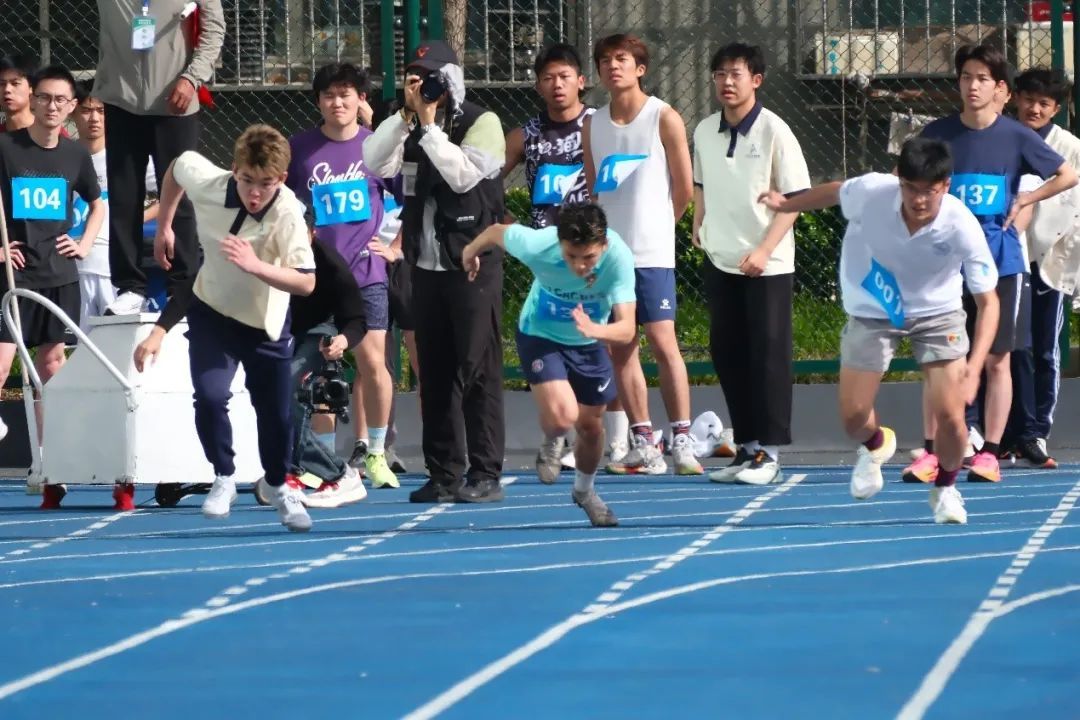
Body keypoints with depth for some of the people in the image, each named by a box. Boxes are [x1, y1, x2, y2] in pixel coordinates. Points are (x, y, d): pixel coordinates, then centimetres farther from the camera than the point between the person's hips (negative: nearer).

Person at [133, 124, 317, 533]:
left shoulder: (287, 214, -32)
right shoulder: (207, 182, -25)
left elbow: (306, 283, -37)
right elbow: (176, 166, 0)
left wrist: (256, 266, -51)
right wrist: (163, 228, 9)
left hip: (266, 323, -1)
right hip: (212, 312, 1)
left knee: (276, 413, 6)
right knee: (209, 397, -19)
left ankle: (281, 488, 34)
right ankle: (223, 479, 4)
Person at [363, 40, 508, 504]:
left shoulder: (481, 123, -5)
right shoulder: (411, 128, 12)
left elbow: (462, 174, -19)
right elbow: (375, 164, -3)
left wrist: (430, 124, -13)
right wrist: (406, 115, -9)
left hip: (473, 264, -6)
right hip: (427, 265, 6)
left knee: (477, 370, -5)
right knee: (434, 373, 7)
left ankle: (485, 475, -3)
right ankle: (444, 474, 12)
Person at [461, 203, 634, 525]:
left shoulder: (619, 257, -34)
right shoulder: (537, 245, -35)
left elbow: (626, 328, -38)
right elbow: (497, 232, -12)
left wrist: (594, 329, -59)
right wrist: (471, 251, 10)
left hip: (589, 343, 2)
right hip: (540, 337, -2)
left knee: (591, 426, 11)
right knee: (562, 415, -22)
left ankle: (584, 490, 43)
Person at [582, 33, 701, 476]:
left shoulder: (664, 118, -3)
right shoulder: (593, 125, 11)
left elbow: (684, 189, 0)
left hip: (651, 252, -5)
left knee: (663, 344, -9)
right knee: (620, 350, 3)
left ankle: (681, 440, -6)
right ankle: (643, 445, 8)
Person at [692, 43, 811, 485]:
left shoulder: (774, 132, -10)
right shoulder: (705, 132, 6)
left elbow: (794, 197, -10)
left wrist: (764, 250, -17)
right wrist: (699, 227, 9)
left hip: (767, 264, -6)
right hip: (720, 261, 6)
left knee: (767, 354, -3)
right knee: (726, 353, 7)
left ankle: (769, 453, 1)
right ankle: (746, 448, 16)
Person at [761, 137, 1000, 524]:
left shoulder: (963, 228, -31)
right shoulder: (871, 192, -28)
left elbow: (988, 301, -26)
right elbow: (834, 192, -3)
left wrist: (974, 367, -37)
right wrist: (786, 204, 12)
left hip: (937, 314, -1)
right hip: (872, 313, 1)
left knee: (950, 414, -13)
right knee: (853, 418, 1)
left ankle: (945, 489, 20)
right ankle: (875, 445, 41)